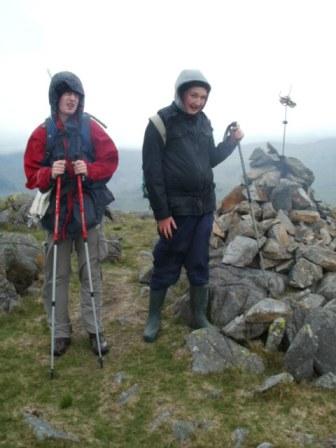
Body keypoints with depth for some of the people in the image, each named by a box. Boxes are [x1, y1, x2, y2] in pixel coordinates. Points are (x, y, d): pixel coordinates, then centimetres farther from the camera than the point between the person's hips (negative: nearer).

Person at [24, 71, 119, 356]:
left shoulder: (91, 128, 1)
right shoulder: (43, 132, 1)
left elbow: (110, 161, 1)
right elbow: (31, 173, 1)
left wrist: (90, 169, -17)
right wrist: (49, 174, -19)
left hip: (88, 208, 0)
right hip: (56, 210, 1)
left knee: (91, 272, 5)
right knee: (56, 275, 5)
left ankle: (95, 330, 16)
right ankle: (61, 332, 19)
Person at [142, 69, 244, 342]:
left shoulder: (204, 121, 9)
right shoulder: (161, 123, -10)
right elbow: (152, 172, -13)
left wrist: (232, 141, 5)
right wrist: (161, 213, -16)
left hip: (205, 207, 6)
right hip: (177, 209, -5)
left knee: (199, 264, 13)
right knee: (166, 265, 5)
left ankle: (200, 317, 26)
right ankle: (154, 318, 22)